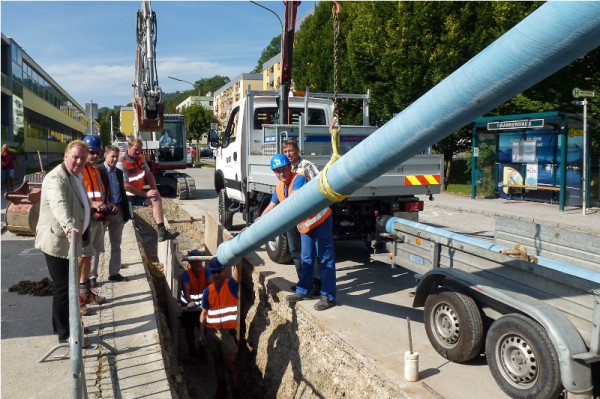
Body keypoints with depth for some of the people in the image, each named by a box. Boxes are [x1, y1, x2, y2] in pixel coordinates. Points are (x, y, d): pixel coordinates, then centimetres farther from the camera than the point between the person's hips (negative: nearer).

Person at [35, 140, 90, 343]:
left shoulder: (76, 177, 12)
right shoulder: (57, 178, -21)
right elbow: (58, 205, -42)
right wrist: (69, 227, -57)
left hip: (69, 241, 10)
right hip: (57, 241, -10)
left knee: (67, 285, 19)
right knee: (63, 287, -4)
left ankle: (64, 325, 34)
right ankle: (64, 334, 7)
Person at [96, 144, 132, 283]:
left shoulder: (119, 172, 13)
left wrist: (126, 211, 7)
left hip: (118, 211, 7)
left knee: (116, 245, 12)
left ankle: (114, 273, 20)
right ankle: (92, 275, 6)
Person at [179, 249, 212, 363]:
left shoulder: (206, 271, -15)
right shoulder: (186, 274, -24)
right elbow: (186, 291, -35)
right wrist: (190, 302, -54)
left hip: (202, 304, 2)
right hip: (189, 304, -2)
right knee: (190, 330, 10)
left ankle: (202, 351, 27)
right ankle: (192, 352, 28)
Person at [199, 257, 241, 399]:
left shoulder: (231, 285, -8)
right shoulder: (208, 290, 1)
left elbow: (238, 269, -24)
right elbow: (204, 312, 5)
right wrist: (202, 333, 2)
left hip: (228, 331, -3)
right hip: (211, 332, 3)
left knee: (231, 364, 5)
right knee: (218, 361, 19)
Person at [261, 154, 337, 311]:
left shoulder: (299, 179, -23)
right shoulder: (279, 188, 4)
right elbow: (270, 207, 14)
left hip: (320, 221, -8)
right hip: (304, 226, 8)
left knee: (326, 259, -4)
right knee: (306, 259, 16)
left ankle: (328, 296, -1)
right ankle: (303, 290, 28)